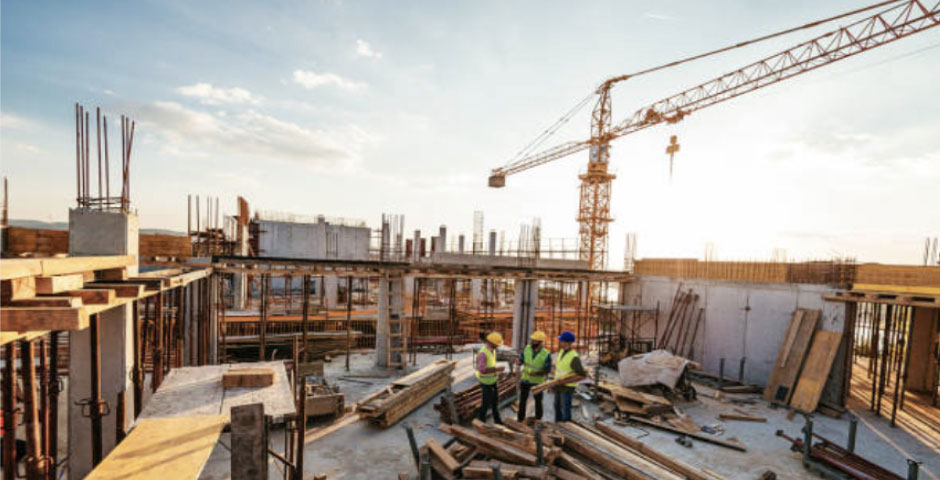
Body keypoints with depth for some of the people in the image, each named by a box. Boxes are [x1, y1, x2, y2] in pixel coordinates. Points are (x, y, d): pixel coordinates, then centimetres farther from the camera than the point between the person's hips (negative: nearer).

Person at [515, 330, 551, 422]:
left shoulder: (546, 354, -24)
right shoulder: (527, 348, -15)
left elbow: (547, 370, -16)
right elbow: (520, 361, -9)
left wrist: (536, 374, -31)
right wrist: (517, 362, -34)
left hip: (537, 381, -2)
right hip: (525, 379, 3)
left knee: (538, 401, 14)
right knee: (522, 400, 9)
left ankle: (538, 419, 37)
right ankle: (520, 419, 27)